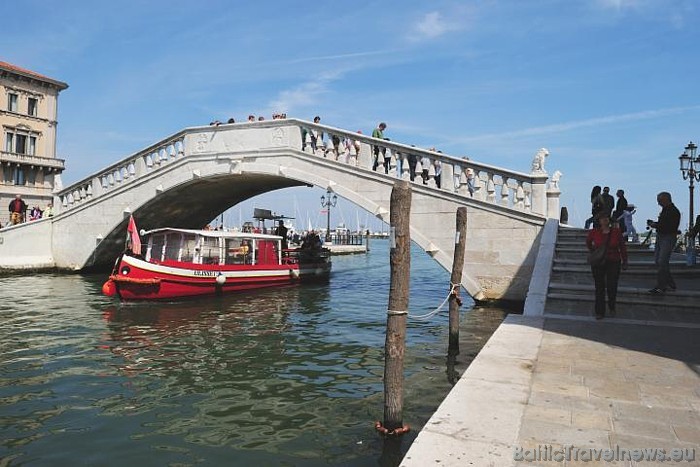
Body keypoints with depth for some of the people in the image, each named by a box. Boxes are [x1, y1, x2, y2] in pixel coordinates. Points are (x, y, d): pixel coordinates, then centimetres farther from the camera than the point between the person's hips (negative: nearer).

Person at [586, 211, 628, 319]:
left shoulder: (616, 231, -4)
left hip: (613, 262, 0)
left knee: (612, 287, 0)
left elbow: (622, 247, 5)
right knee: (599, 288, 5)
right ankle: (599, 312, 14)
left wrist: (624, 261, 7)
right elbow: (588, 242, 18)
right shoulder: (594, 232, -4)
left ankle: (612, 307, 27)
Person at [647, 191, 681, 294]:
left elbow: (671, 227, -21)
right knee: (658, 261, 10)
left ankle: (660, 287, -9)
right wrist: (653, 223, 6)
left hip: (668, 238, -10)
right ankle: (671, 284, 21)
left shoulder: (674, 212, -12)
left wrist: (656, 225, -20)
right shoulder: (664, 210, 15)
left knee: (662, 262, -12)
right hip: (660, 237, 10)